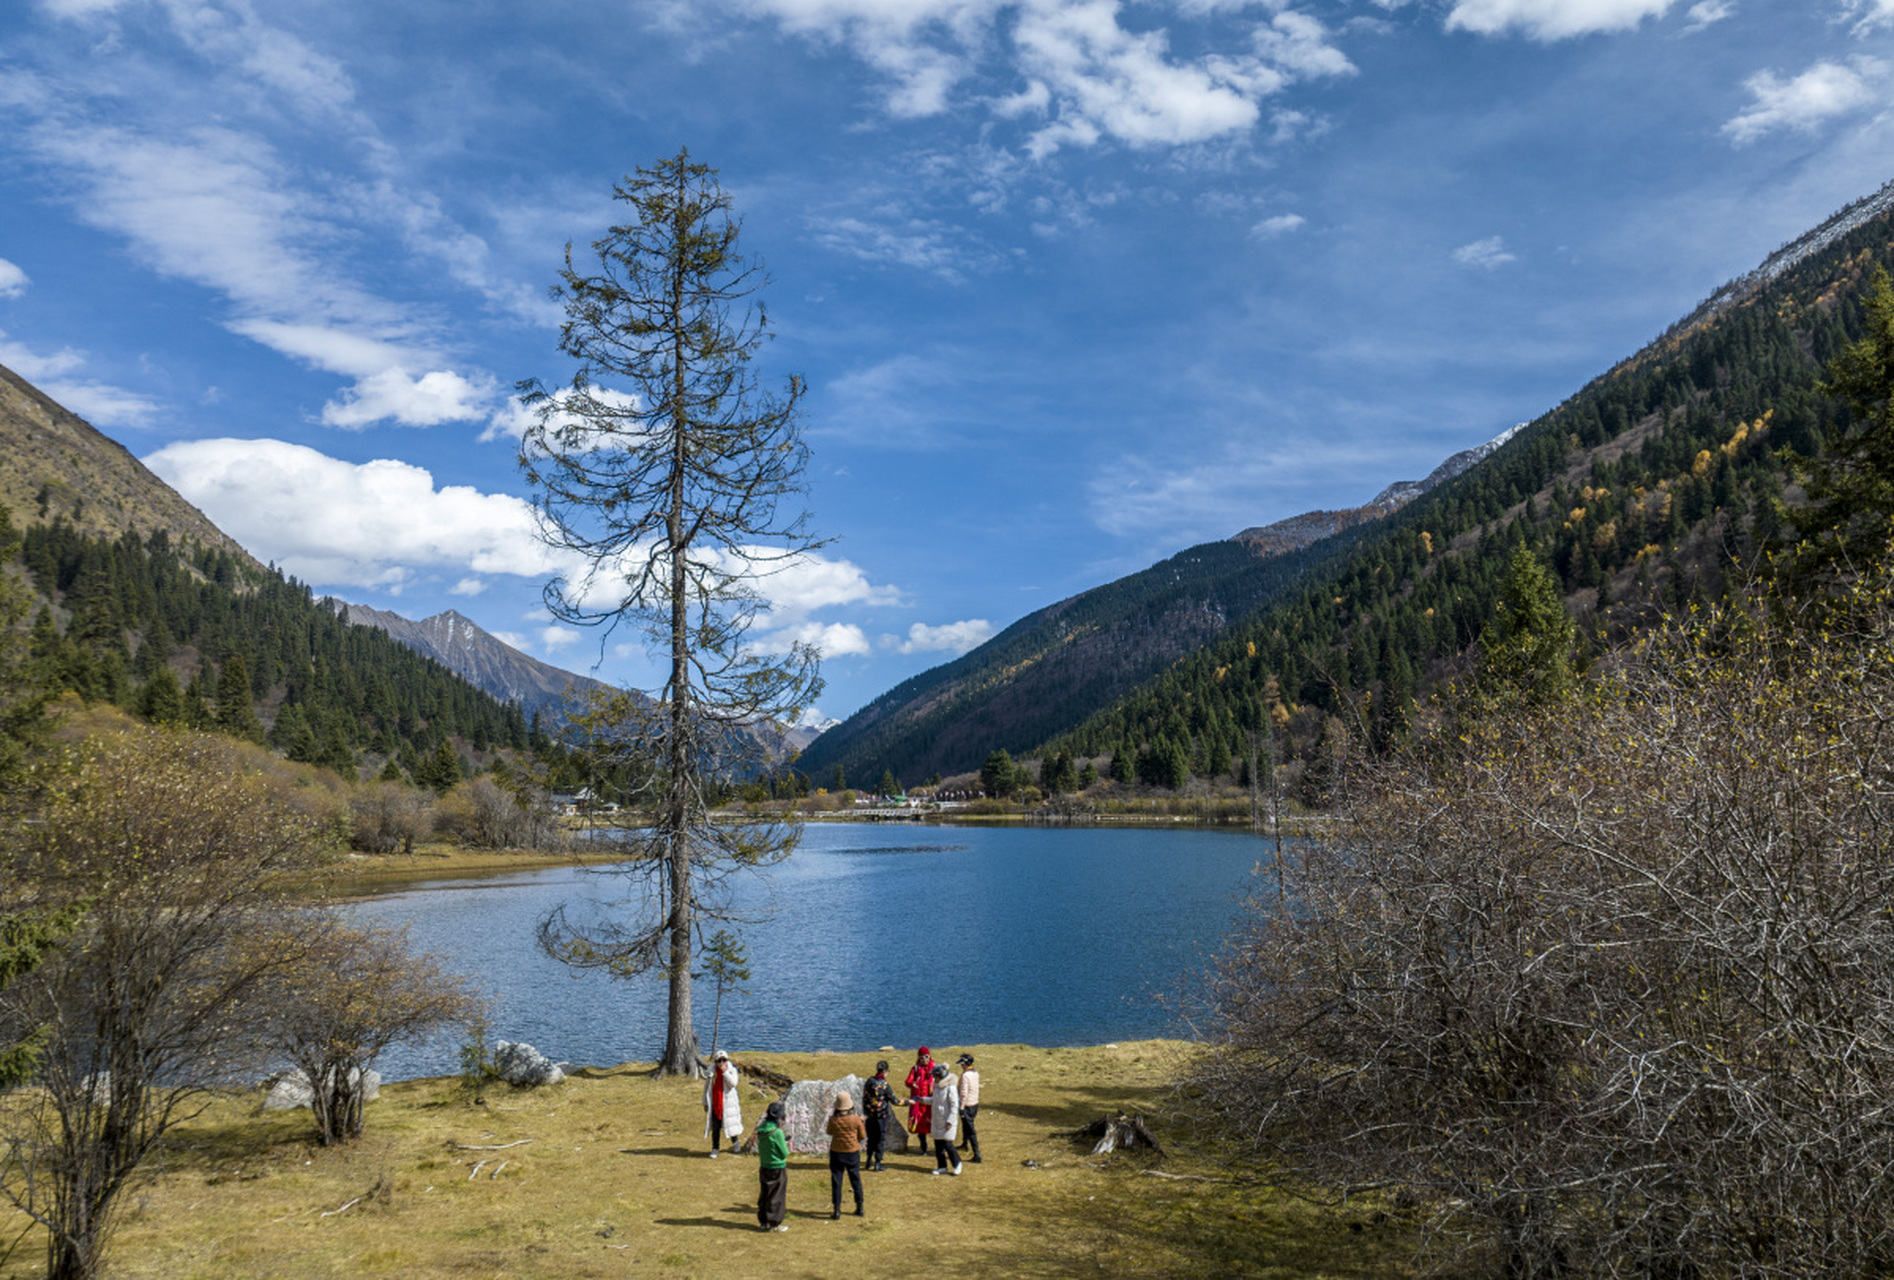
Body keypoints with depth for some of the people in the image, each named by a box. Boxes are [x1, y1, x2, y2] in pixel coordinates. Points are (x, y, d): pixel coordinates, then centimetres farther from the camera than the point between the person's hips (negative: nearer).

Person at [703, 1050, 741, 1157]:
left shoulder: (732, 1070, -5)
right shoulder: (711, 1071, 0)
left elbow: (733, 1083, -19)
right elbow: (707, 1086, 7)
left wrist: (725, 1072, -23)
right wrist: (705, 1102, 7)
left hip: (728, 1102, -1)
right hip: (714, 1102, 1)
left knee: (731, 1123, 9)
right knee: (715, 1126, 1)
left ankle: (735, 1142, 34)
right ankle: (714, 1148, 13)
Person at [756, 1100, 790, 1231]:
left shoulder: (760, 1129, 0)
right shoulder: (777, 1132, -22)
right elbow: (784, 1154, -17)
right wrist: (786, 1146, 5)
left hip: (764, 1167, 7)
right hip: (777, 1168, -7)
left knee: (764, 1195, 16)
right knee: (776, 1196, 4)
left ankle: (764, 1221, 24)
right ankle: (774, 1223, 10)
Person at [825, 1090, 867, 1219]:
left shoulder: (833, 1120, -16)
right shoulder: (856, 1119, -15)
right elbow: (862, 1136, -4)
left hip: (836, 1153, -1)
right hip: (852, 1153, 1)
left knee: (836, 1181, 7)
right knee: (856, 1180, 15)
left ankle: (836, 1210, 8)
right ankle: (860, 1208, 24)